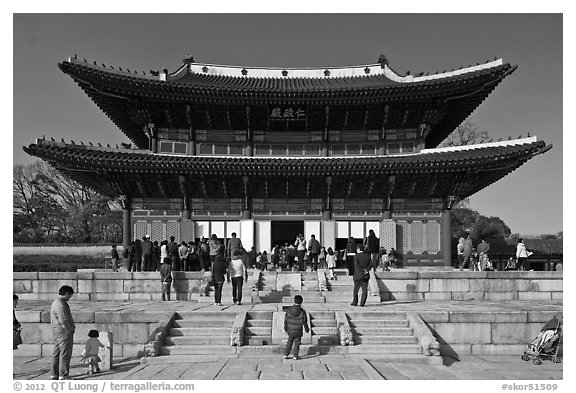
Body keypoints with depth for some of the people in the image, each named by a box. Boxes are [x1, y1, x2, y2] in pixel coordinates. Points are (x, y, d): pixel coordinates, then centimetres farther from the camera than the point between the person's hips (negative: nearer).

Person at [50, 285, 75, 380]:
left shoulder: (56, 302, 15)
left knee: (57, 353, 14)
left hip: (57, 331, 11)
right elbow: (64, 321, -22)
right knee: (65, 353, -5)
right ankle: (63, 375, -1)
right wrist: (70, 330, -11)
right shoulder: (61, 305, -19)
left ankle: (55, 374, 21)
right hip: (64, 331, -11)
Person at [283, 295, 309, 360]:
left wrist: (285, 328, 16)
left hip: (290, 331, 3)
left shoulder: (288, 310, -5)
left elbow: (285, 320, 2)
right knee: (296, 343, 10)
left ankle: (286, 354, 17)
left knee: (289, 342, 17)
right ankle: (295, 356, 11)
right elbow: (304, 322, -7)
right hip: (298, 332, -3)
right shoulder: (302, 311, -13)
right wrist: (307, 329, 9)